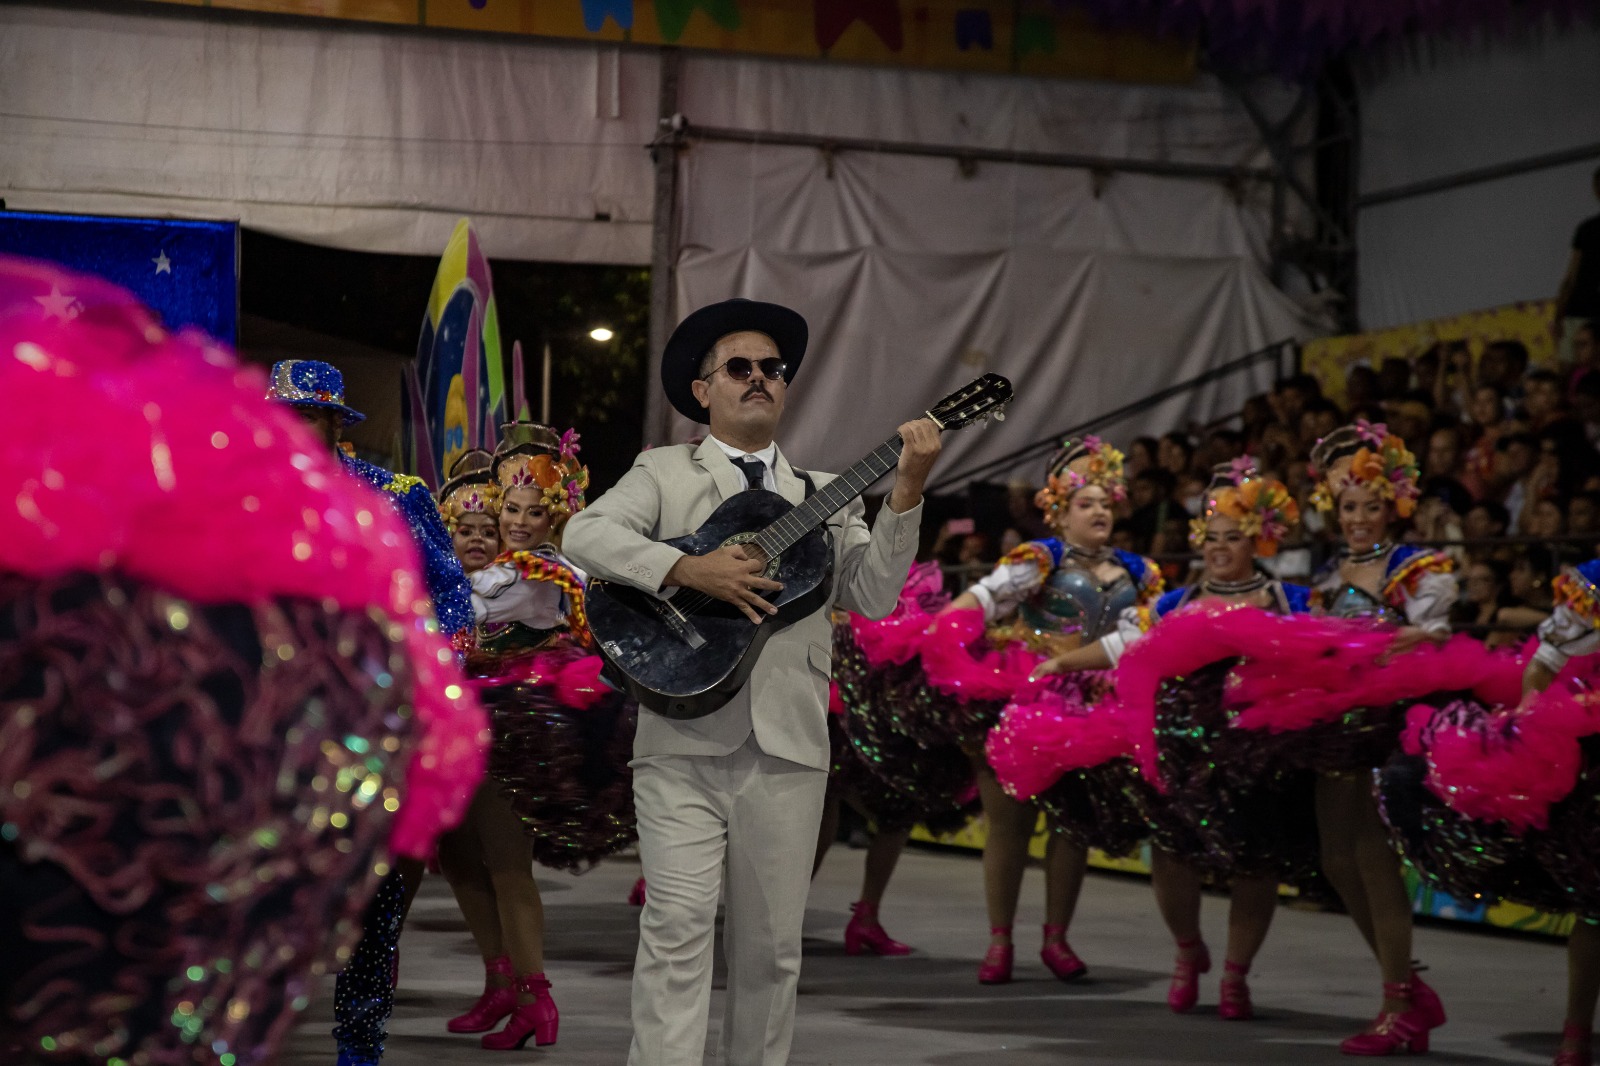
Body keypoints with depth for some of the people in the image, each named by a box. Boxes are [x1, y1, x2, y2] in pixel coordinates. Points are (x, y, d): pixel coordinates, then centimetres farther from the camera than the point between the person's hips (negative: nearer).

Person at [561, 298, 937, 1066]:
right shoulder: (664, 472, 10)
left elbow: (874, 598, 6)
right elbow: (585, 535, -7)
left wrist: (905, 493, -5)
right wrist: (690, 570, -19)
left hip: (788, 745, 3)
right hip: (684, 741, -3)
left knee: (770, 945, 7)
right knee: (678, 926, -10)